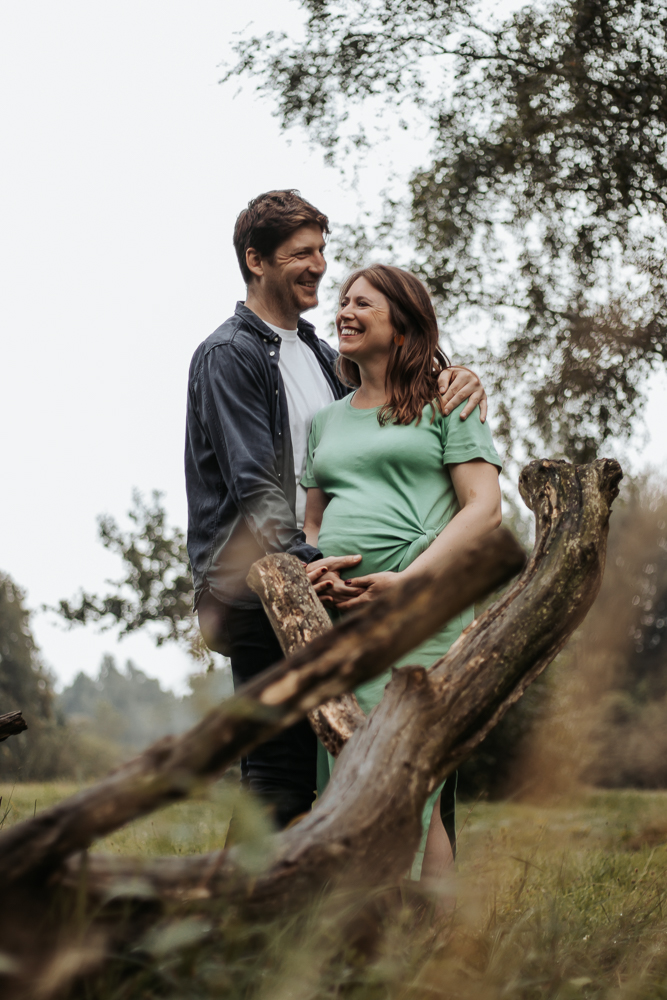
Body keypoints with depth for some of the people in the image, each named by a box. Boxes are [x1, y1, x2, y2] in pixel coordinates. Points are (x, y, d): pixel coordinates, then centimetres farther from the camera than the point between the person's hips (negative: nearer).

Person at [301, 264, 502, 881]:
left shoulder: (443, 404, 6)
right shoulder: (327, 419, 22)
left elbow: (484, 509, -4)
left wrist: (406, 580, -16)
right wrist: (312, 572, -1)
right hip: (334, 616, 5)